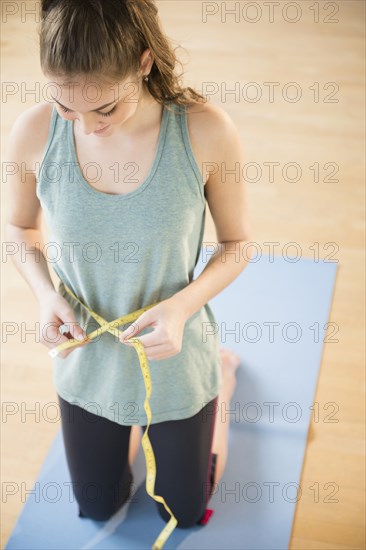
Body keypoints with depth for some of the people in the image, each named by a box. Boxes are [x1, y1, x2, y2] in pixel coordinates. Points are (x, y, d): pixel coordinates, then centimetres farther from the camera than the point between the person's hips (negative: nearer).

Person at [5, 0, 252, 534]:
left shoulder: (206, 131, -27)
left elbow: (236, 241, -10)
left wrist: (182, 304, -28)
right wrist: (46, 293, -19)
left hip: (176, 359, -2)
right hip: (87, 361, 2)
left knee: (183, 512, 26)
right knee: (97, 508, 27)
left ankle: (222, 373, 47)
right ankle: (130, 425, 55)